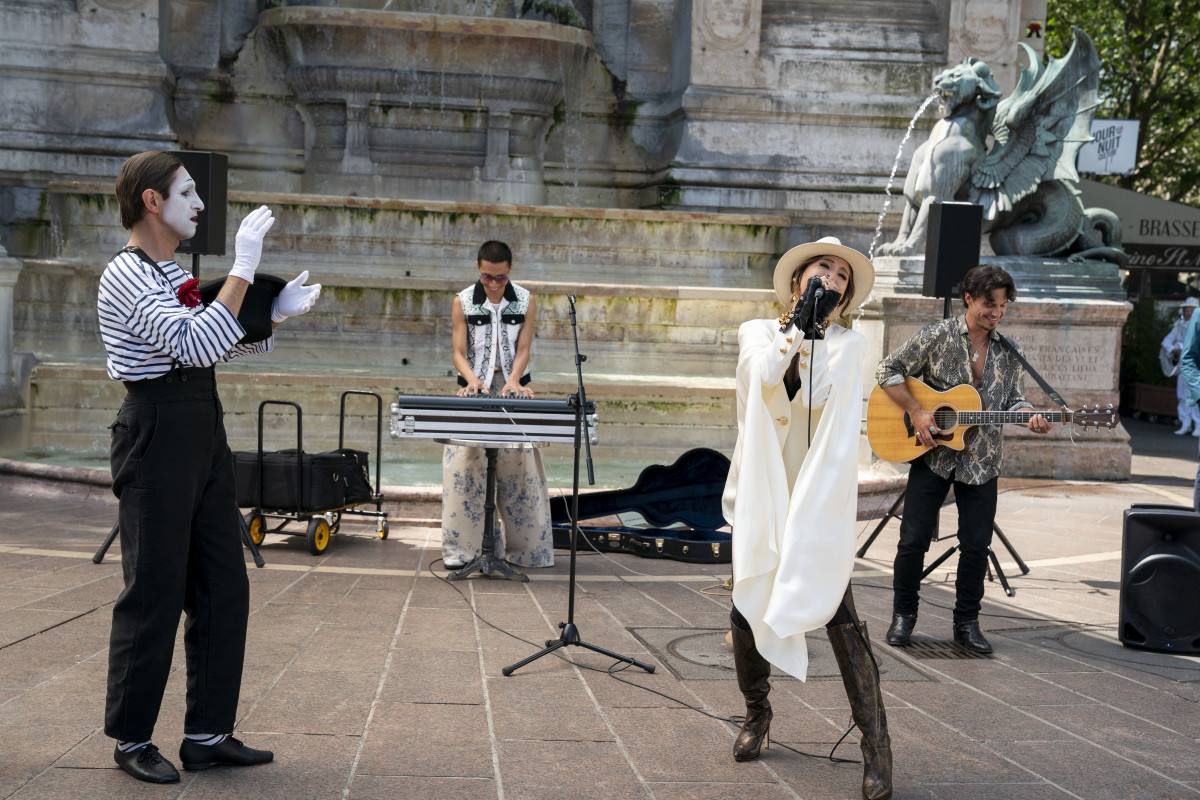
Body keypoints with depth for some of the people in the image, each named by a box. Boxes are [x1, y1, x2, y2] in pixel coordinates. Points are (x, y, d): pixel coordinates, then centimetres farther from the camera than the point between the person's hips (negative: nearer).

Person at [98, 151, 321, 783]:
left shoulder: (172, 274, 18)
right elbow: (196, 345, -26)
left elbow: (223, 344, 25)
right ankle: (132, 738, 11)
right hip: (157, 438, -9)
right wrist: (243, 268, -26)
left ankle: (207, 734, 16)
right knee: (155, 594, -2)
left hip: (204, 436, 10)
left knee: (224, 588, 9)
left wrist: (275, 314, 9)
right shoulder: (127, 276, -13)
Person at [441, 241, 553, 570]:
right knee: (464, 465, -9)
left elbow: (523, 350, 2)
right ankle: (461, 548, -5)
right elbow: (459, 352, 0)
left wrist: (514, 380, -18)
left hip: (513, 390, 1)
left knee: (519, 466, -3)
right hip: (474, 391, -1)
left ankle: (526, 546, 6)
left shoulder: (525, 301, 4)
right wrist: (472, 379, -20)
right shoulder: (462, 302, 2)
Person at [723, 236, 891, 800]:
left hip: (817, 495, -2)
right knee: (748, 606, 2)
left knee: (836, 612, -11)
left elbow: (815, 397, -13)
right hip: (761, 492, 2)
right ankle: (756, 713, 26)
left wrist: (814, 329, -13)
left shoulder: (846, 344, 5)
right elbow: (765, 374, -12)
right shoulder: (757, 331, 10)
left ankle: (875, 744, -7)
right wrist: (796, 323, -15)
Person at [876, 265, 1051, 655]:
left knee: (976, 545, 4)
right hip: (932, 454, -3)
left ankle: (967, 623, 18)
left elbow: (1013, 401, 9)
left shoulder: (1008, 351, 6)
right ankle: (903, 615, 17)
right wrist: (917, 412, -14)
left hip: (981, 461, 3)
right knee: (914, 539, 0)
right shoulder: (937, 336, -5)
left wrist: (1031, 418, -14)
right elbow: (888, 371, -4)